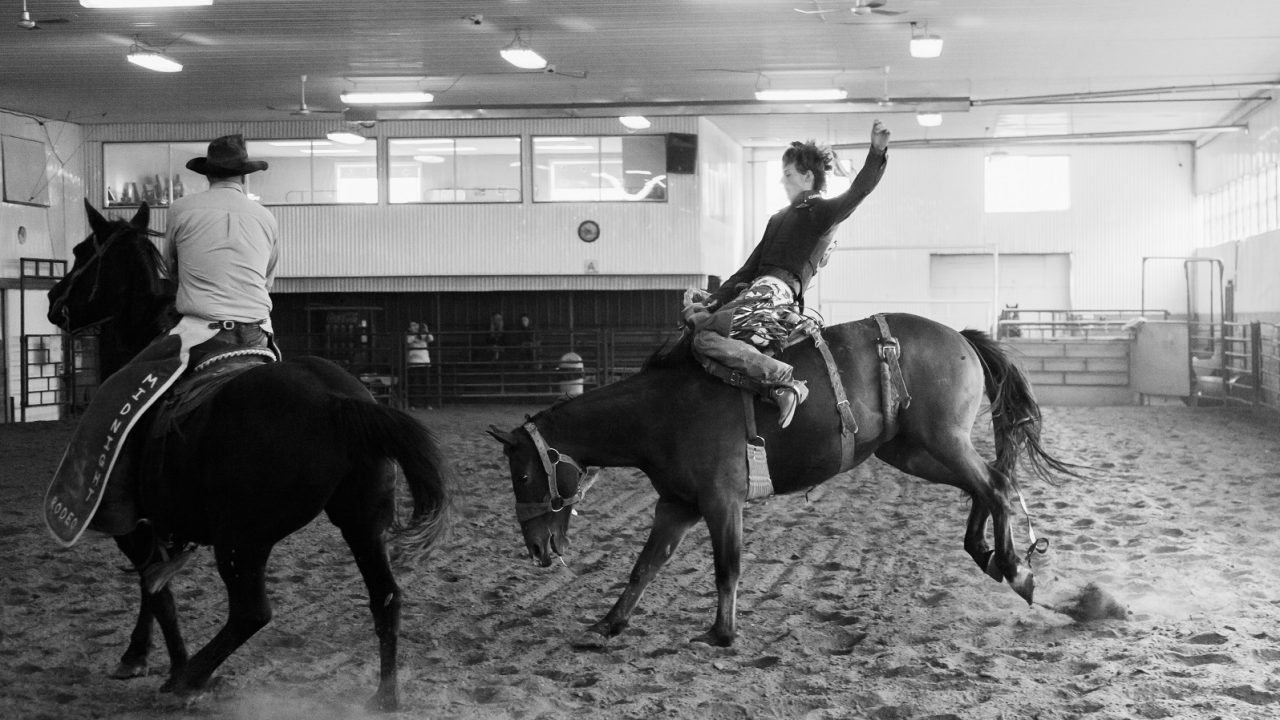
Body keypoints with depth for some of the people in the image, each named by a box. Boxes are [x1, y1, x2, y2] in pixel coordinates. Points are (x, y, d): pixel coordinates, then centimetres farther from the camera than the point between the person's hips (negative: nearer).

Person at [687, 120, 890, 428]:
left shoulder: (822, 212, 5)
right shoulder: (779, 219, 29)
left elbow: (859, 189, -15)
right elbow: (748, 270, 27)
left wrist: (877, 153, -33)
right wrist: (711, 302, 18)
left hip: (776, 291, -9)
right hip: (757, 287, 9)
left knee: (707, 336, -31)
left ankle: (784, 381, -32)